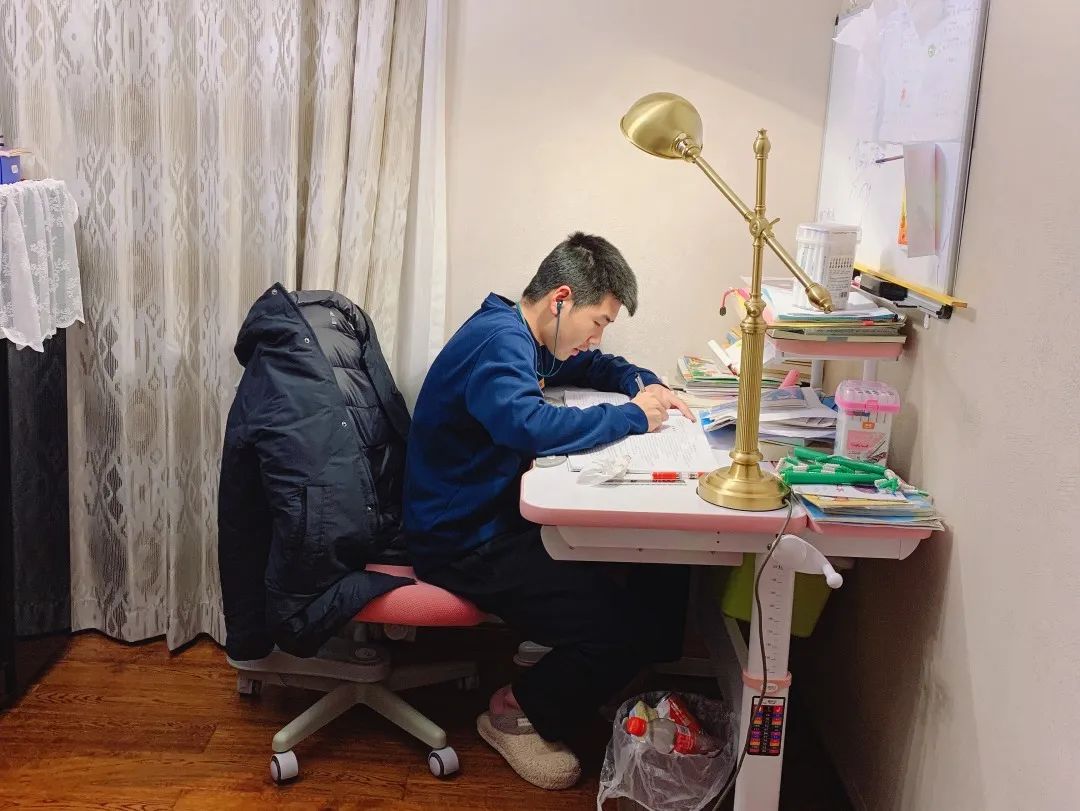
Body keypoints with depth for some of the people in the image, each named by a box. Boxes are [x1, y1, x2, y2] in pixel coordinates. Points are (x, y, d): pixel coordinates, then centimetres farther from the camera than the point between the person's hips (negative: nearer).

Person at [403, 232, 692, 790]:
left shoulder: (523, 337, 11)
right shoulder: (498, 341, -20)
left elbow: (589, 365, 30)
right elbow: (529, 425, -40)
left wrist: (647, 385, 8)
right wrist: (631, 416, -26)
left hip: (502, 516, 10)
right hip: (466, 543, -10)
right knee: (628, 629, -20)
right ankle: (518, 712, 3)